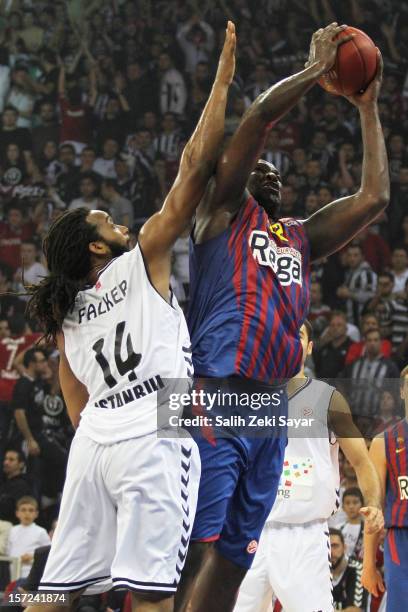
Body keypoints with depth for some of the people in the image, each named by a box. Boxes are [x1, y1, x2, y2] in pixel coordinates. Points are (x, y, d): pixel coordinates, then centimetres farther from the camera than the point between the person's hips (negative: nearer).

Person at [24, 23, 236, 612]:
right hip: (152, 436, -7)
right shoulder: (143, 262, 4)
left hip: (95, 439, 7)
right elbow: (195, 166, -1)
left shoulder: (65, 312, 20)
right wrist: (222, 80, 4)